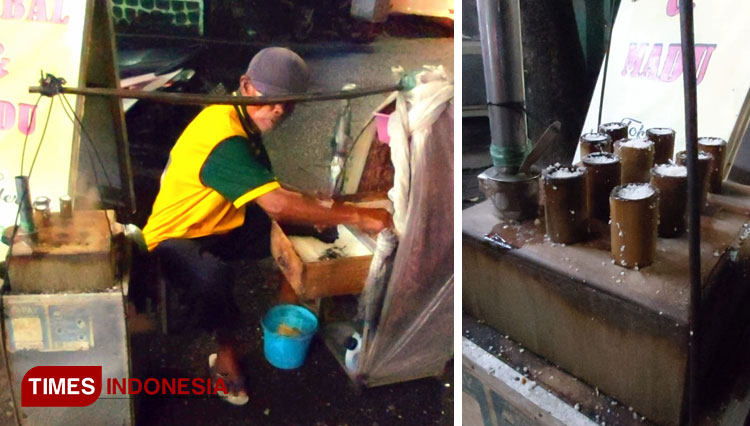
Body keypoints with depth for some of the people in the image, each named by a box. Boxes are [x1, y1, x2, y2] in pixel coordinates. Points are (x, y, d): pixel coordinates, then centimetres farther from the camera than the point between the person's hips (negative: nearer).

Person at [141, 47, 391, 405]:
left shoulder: (245, 120, 0)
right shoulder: (222, 134, -31)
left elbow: (271, 194, 6)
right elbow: (277, 204, -40)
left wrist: (316, 210, -15)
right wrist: (357, 216, -36)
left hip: (221, 226, 9)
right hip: (176, 237, -8)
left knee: (301, 230, -8)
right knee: (212, 275, -41)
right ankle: (227, 350, -11)